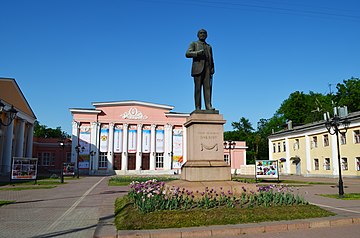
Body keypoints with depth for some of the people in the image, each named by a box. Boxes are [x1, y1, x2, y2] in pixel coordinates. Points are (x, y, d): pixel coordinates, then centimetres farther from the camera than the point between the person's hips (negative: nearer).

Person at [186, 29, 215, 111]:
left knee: (208, 87, -10)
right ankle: (198, 107, -10)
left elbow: (211, 60, 22)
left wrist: (212, 69, 5)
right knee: (198, 88, -8)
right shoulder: (194, 44, 15)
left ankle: (208, 106, -18)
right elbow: (187, 54, -1)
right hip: (198, 68, -3)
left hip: (207, 68, 4)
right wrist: (198, 52, -14)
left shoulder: (209, 46, 27)